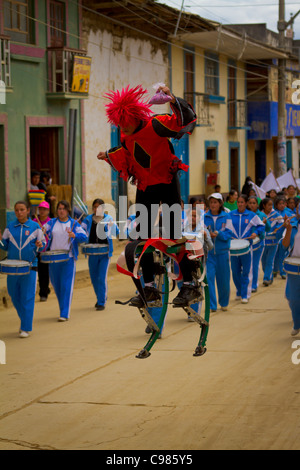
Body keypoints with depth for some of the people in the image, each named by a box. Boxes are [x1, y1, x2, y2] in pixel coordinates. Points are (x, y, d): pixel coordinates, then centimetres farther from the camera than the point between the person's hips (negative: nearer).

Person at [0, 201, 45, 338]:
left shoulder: (35, 227, 2)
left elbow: (42, 243, 6)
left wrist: (39, 244, -16)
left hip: (30, 266, -3)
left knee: (27, 297, -5)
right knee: (14, 297, 9)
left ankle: (26, 328, 0)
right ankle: (25, 320, 30)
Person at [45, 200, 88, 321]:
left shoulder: (74, 224, 3)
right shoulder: (52, 223, 9)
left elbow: (84, 237, -7)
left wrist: (74, 235, -27)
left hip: (68, 258, -3)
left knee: (66, 286, -7)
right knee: (56, 285, 10)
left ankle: (64, 314, -6)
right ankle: (63, 309, 29)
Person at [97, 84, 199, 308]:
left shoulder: (156, 125, -19)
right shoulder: (126, 136, 1)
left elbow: (186, 121, -30)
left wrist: (173, 100, -43)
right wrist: (109, 156, 24)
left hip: (167, 184, -6)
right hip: (145, 188, 7)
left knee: (174, 234, -9)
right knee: (142, 238, 5)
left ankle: (189, 285, -3)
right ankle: (149, 287, 13)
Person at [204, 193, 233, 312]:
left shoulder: (226, 217, 2)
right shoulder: (205, 217, 4)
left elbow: (229, 233, -4)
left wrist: (217, 234, -20)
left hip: (222, 252, 0)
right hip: (208, 252, 0)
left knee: (223, 279, 8)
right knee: (209, 277, -9)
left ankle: (224, 303, 28)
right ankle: (212, 305, -5)